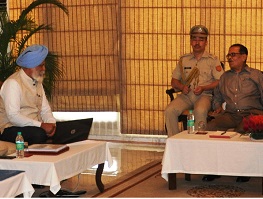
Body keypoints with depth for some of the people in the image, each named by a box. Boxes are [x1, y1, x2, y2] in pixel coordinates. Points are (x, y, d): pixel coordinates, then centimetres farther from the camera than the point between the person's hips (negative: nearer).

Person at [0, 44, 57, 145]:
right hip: (12, 129, -7)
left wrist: (51, 123, -12)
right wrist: (41, 125, -27)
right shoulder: (13, 83, -14)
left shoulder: (37, 82, 13)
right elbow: (13, 116, -23)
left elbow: (45, 109, 11)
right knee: (38, 134, -37)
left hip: (35, 126, 8)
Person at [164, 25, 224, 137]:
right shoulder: (184, 60, 21)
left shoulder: (213, 60, 10)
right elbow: (174, 81, 21)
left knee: (200, 111, -38)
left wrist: (203, 88, -13)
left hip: (204, 95, -3)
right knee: (169, 111, -26)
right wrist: (182, 87, -2)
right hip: (186, 95, 3)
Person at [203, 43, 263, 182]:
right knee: (210, 127, -28)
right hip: (230, 114, 4)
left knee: (241, 131, -39)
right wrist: (218, 107, 15)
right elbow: (217, 98, 37)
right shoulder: (225, 77, 27)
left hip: (251, 113, -4)